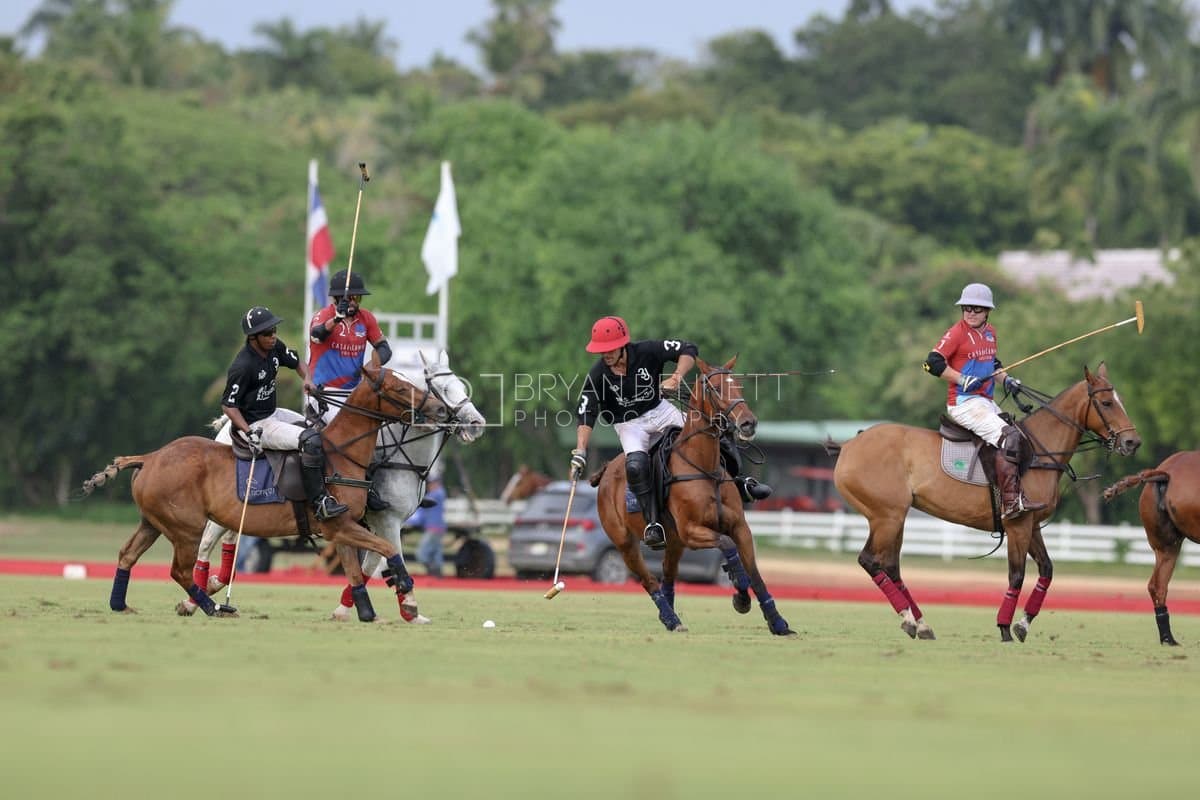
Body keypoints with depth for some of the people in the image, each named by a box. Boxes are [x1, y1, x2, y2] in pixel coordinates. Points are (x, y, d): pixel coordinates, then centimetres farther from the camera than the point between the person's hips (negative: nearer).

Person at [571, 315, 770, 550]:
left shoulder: (646, 352, -18)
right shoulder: (597, 376, -19)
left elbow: (689, 350, -14)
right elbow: (586, 416, -21)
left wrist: (676, 378, -30)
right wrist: (580, 453, -32)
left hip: (660, 410, 2)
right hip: (629, 424, -2)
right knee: (635, 465, -32)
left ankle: (737, 483, 17)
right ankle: (653, 523, -23)